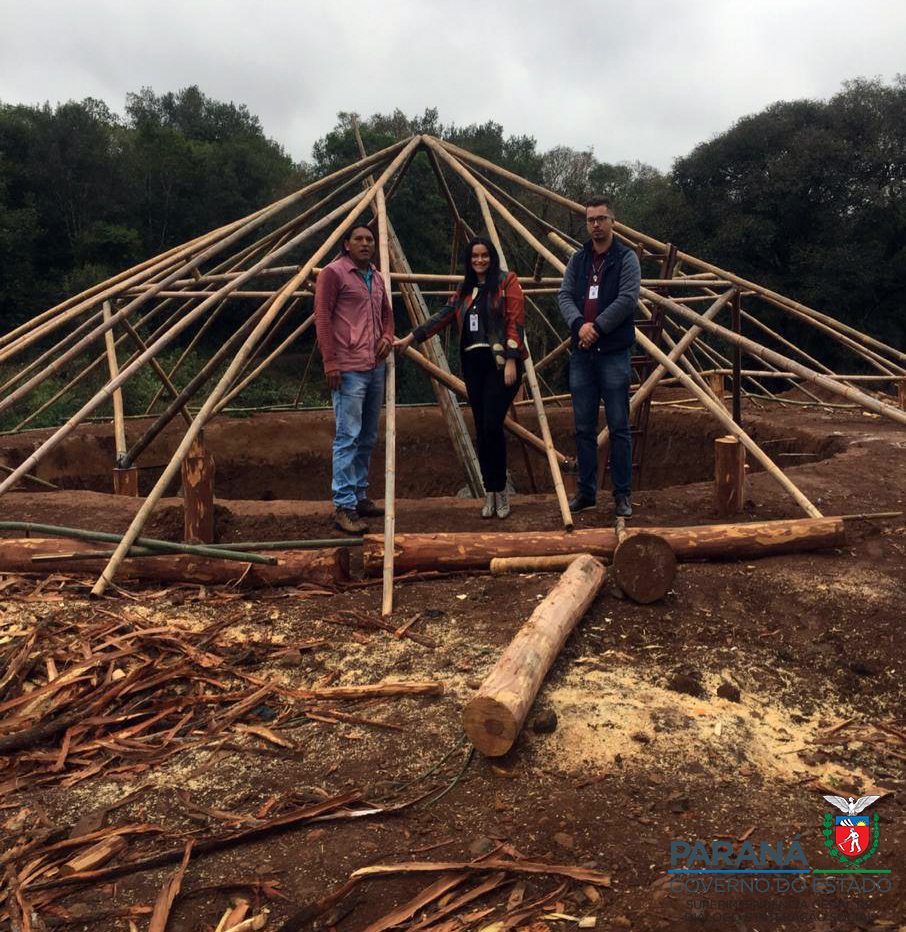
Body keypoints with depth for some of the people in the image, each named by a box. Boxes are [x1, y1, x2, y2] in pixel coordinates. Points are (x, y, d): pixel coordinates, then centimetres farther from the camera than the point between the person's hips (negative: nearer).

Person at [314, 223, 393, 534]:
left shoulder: (376, 277, 18)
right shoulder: (333, 273, -5)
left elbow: (387, 312, 29)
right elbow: (322, 318, -10)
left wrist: (387, 336, 7)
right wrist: (329, 362, -17)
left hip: (376, 368, 8)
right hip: (348, 369, -8)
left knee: (367, 437, 12)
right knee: (348, 437, -10)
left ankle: (359, 497, 23)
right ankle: (344, 507, -6)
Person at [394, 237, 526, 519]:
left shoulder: (507, 281, 2)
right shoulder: (465, 290, 19)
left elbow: (516, 321, -6)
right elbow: (442, 316, 17)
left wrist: (511, 361, -15)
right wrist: (409, 339, 13)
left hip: (500, 363, -6)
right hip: (473, 364, 6)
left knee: (492, 426, -14)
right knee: (481, 430, 4)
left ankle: (500, 490, 1)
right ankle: (490, 493, 12)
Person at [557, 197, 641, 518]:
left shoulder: (626, 258, 0)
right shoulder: (578, 259, 13)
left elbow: (628, 299, -12)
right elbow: (564, 295, 3)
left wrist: (597, 327, -15)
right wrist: (579, 324, -16)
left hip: (613, 354, -4)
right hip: (581, 354, 4)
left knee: (618, 427, -1)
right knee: (584, 428, 9)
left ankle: (622, 494, 8)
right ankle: (586, 491, 19)